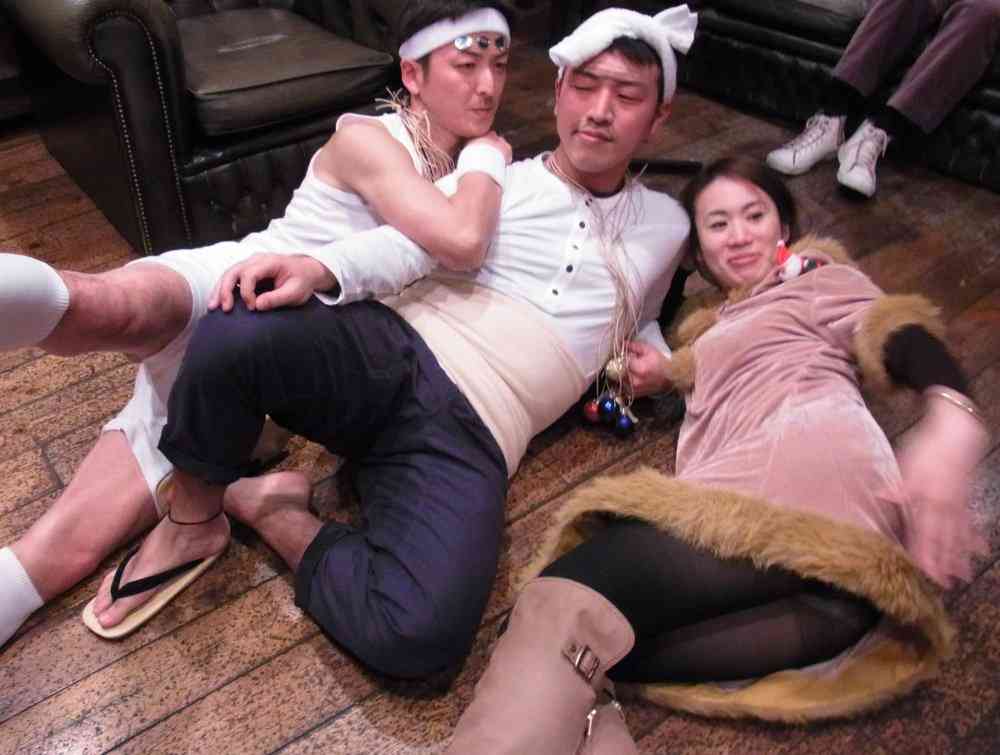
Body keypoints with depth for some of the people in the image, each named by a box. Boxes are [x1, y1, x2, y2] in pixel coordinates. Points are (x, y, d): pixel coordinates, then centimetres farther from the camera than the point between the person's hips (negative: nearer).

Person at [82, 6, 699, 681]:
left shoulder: (666, 225, 23)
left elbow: (639, 323, 37)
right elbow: (404, 245, -4)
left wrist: (656, 363, 14)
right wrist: (316, 268, -24)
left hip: (471, 435, 1)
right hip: (388, 349, 0)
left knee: (420, 635, -29)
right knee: (233, 336, -35)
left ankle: (276, 517, 0)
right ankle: (193, 523, -3)